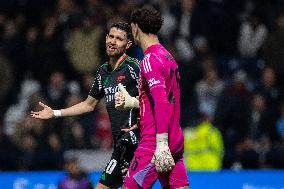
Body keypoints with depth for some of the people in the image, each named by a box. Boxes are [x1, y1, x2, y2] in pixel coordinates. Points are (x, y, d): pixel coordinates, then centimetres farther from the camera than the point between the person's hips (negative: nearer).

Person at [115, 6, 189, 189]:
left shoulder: (150, 59, -12)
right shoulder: (168, 57, 16)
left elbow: (162, 103, -21)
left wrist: (161, 143, -25)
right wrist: (132, 102, 20)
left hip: (154, 142, -9)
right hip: (176, 142, 9)